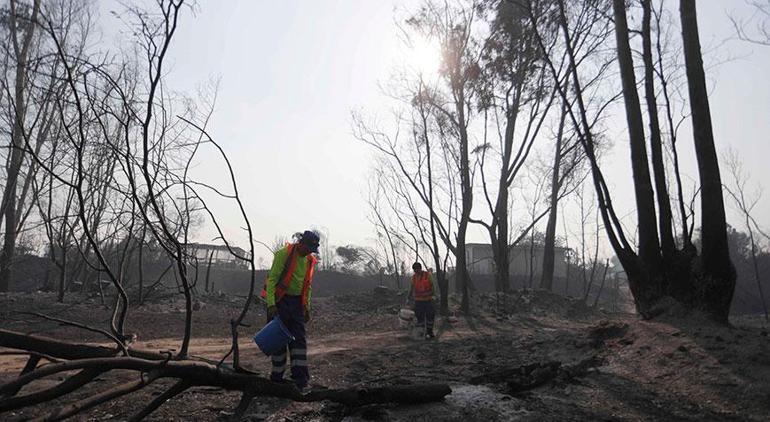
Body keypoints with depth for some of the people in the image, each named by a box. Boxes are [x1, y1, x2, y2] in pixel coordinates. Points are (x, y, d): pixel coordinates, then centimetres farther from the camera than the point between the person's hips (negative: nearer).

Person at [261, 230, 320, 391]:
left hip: (296, 302, 5)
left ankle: (300, 376, -1)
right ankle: (277, 376, 15)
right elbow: (272, 279, -17)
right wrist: (271, 304, -24)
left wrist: (306, 307, 14)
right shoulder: (283, 254, -14)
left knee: (299, 338, -2)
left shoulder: (310, 261, 7)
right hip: (279, 300, -5)